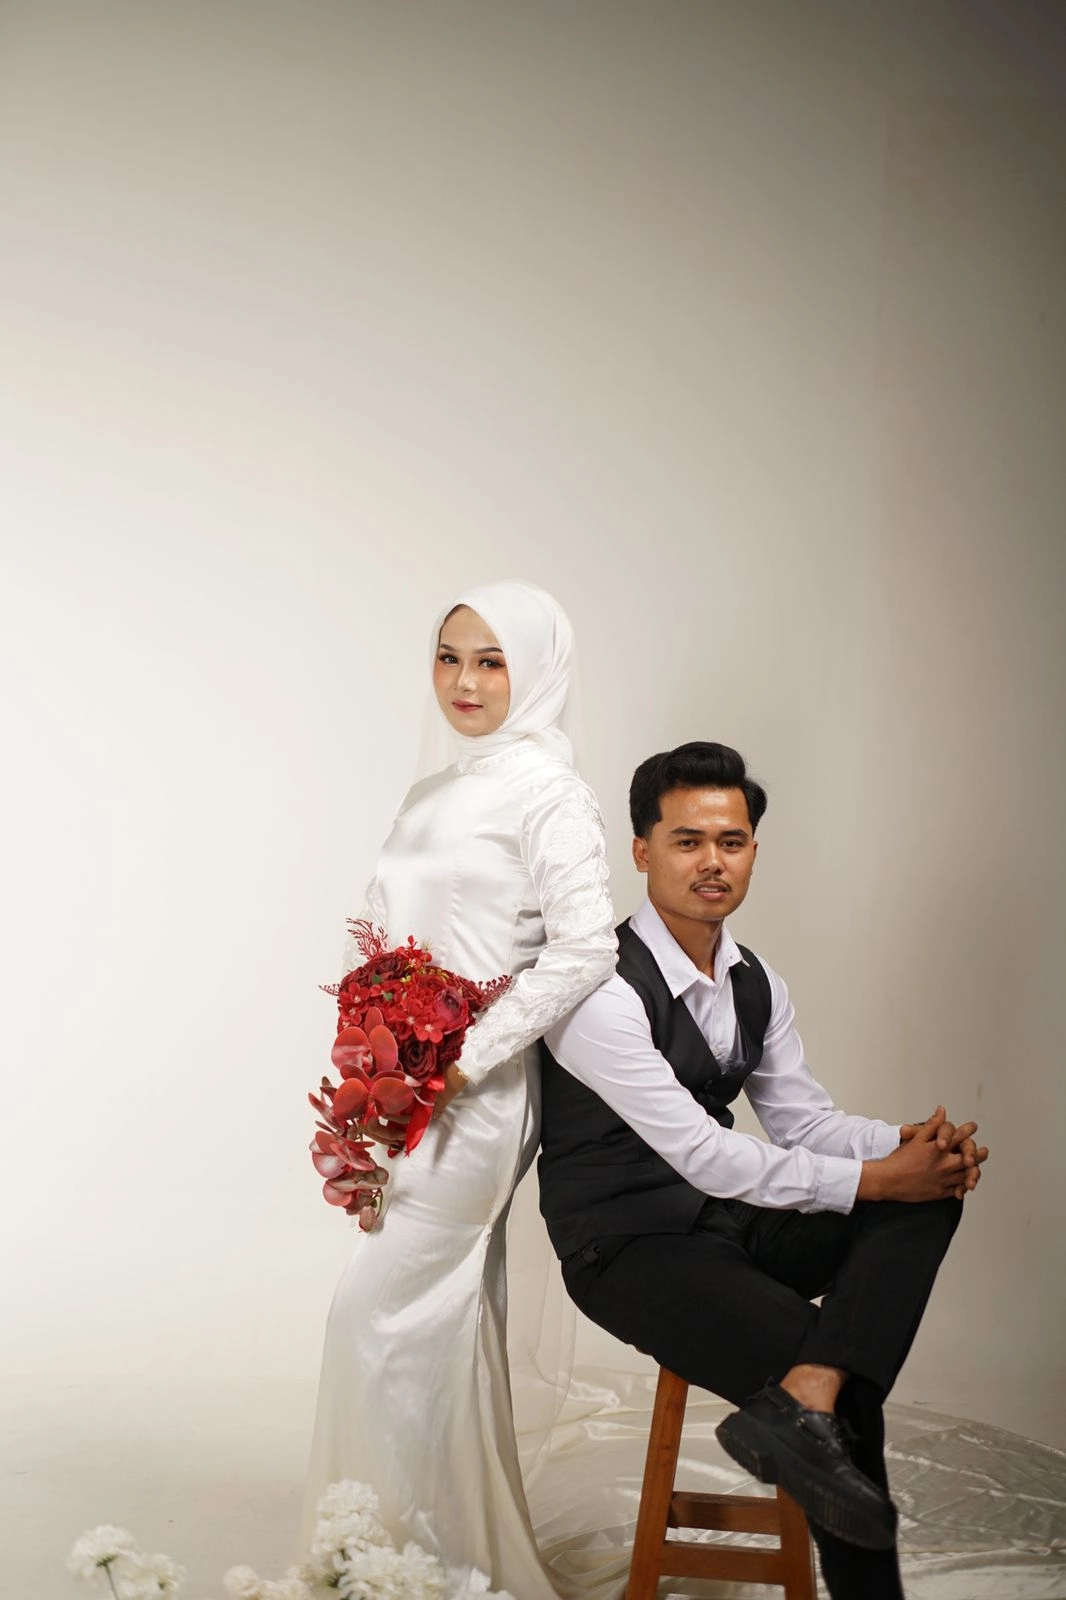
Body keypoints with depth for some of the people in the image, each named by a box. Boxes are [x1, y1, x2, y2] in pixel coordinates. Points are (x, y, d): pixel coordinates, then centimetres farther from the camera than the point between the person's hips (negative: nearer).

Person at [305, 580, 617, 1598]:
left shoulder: (546, 789, -10)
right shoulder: (433, 795, 16)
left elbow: (584, 948, -18)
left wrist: (463, 1059, -18)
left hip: (474, 1096, -8)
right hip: (413, 1090, 8)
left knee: (378, 1308, -7)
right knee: (448, 1316, 14)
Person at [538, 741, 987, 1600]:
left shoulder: (755, 982, 6)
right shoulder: (605, 991, -21)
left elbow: (803, 1118, 9)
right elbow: (705, 1156, -24)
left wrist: (908, 1141, -13)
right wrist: (874, 1179, -22)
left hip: (729, 1221, 8)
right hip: (629, 1249, -8)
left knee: (931, 1190, -16)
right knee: (851, 1394, -22)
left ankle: (802, 1402, -33)